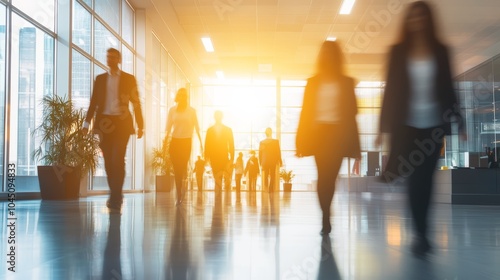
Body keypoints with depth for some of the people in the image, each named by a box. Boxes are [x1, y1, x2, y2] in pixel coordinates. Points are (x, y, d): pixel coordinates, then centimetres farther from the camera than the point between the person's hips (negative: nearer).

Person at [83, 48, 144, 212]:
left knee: (117, 160, -13)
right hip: (104, 123, 3)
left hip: (122, 123, -3)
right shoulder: (100, 79, 13)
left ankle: (115, 198, -9)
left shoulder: (129, 79, 6)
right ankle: (116, 196, 18)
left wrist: (140, 126, 1)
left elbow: (136, 103, 5)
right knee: (108, 161, 5)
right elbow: (94, 102, 11)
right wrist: (87, 123, 2)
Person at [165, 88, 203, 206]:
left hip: (186, 142, -2)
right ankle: (179, 196, 6)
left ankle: (180, 196, 3)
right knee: (176, 169, 0)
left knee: (182, 167, -7)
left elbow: (196, 127, 2)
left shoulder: (191, 110, 2)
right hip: (175, 141, 2)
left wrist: (200, 142, -4)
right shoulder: (172, 110, 6)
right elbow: (168, 127, 6)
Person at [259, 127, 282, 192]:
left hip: (265, 162, 2)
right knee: (272, 177, 4)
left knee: (266, 177, 12)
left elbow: (260, 154, 2)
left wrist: (261, 163, 11)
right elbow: (278, 152, -6)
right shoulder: (276, 141, -9)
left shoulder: (262, 142, -2)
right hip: (273, 162, -2)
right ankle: (271, 190, -4)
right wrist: (280, 162, 5)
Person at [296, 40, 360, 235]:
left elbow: (352, 110, 7)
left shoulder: (346, 82, 10)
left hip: (338, 133, 0)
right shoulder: (313, 82, 11)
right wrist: (302, 139, -1)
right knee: (324, 176, -6)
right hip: (318, 133, 0)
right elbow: (306, 111, 7)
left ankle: (325, 218, 6)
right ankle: (326, 218, 0)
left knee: (330, 176, -6)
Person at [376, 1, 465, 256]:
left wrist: (457, 120, 3)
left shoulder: (440, 51, 7)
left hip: (433, 124, 1)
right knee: (415, 180, -2)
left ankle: (421, 234, 14)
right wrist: (384, 126, -4)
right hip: (407, 124, -1)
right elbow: (390, 89, 0)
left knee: (425, 179, 3)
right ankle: (421, 234, 6)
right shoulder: (398, 51, 3)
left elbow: (447, 88, 8)